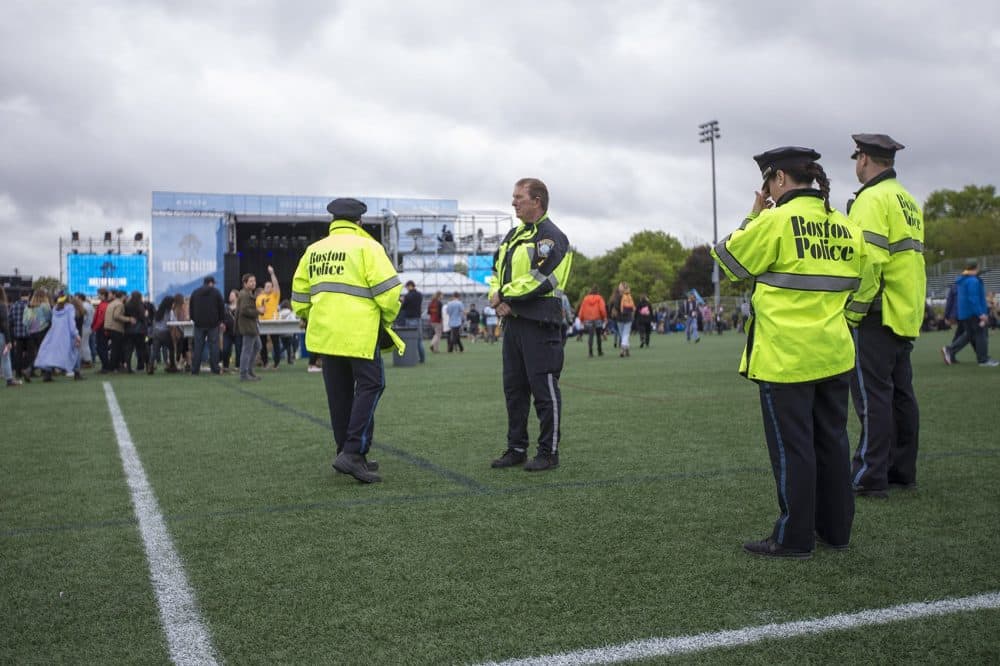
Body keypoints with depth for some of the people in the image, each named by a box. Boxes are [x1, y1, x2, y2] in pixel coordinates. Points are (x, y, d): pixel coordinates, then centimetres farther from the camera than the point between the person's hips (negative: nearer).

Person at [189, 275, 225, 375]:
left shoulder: (195, 292, 10)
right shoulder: (216, 292, 0)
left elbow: (190, 308, 13)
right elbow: (222, 308, 0)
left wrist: (193, 319, 22)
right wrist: (222, 321, 7)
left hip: (199, 323, 3)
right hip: (213, 323, -3)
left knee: (198, 347, 4)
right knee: (213, 346, 0)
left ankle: (195, 369, 3)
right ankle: (215, 369, -1)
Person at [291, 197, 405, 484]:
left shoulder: (313, 251, 13)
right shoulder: (366, 246, -4)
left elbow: (299, 297, 15)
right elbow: (388, 289, -11)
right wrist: (387, 318, 5)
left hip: (325, 333, 6)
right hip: (359, 331, -6)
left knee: (340, 393, 13)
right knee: (370, 385, 0)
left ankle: (347, 454, 19)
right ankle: (353, 452, -11)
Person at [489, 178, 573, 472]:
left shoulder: (550, 236, -9)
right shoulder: (513, 235, 19)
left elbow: (540, 279, -19)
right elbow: (497, 270, 18)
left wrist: (506, 295, -11)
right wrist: (497, 296, -2)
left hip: (539, 324, -9)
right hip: (513, 320, 9)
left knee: (544, 389, -2)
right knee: (514, 388, 13)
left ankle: (549, 452, 7)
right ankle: (516, 448, 22)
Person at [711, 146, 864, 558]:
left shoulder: (777, 219, -12)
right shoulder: (846, 227, 7)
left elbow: (729, 260, -2)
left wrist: (753, 215, 6)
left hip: (785, 357, -6)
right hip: (834, 354, 7)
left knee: (791, 448, 0)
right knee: (832, 442, 14)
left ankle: (794, 538, 7)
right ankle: (836, 529, 23)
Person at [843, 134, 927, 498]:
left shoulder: (873, 199, -12)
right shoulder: (907, 200, 17)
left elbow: (868, 261, -21)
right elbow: (908, 258, 18)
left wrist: (852, 313, -16)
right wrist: (911, 310, 19)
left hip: (877, 315, -9)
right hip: (906, 314, 9)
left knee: (873, 395, -6)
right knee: (900, 393, 13)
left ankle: (870, 478, -3)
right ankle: (903, 470, 21)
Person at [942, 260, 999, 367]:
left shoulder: (961, 280, 13)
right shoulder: (973, 281, -17)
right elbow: (973, 299, -24)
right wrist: (981, 314, -23)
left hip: (963, 313, 10)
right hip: (973, 313, -10)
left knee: (968, 334, 15)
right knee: (981, 334, -2)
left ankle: (950, 350, 5)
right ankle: (983, 360, 3)